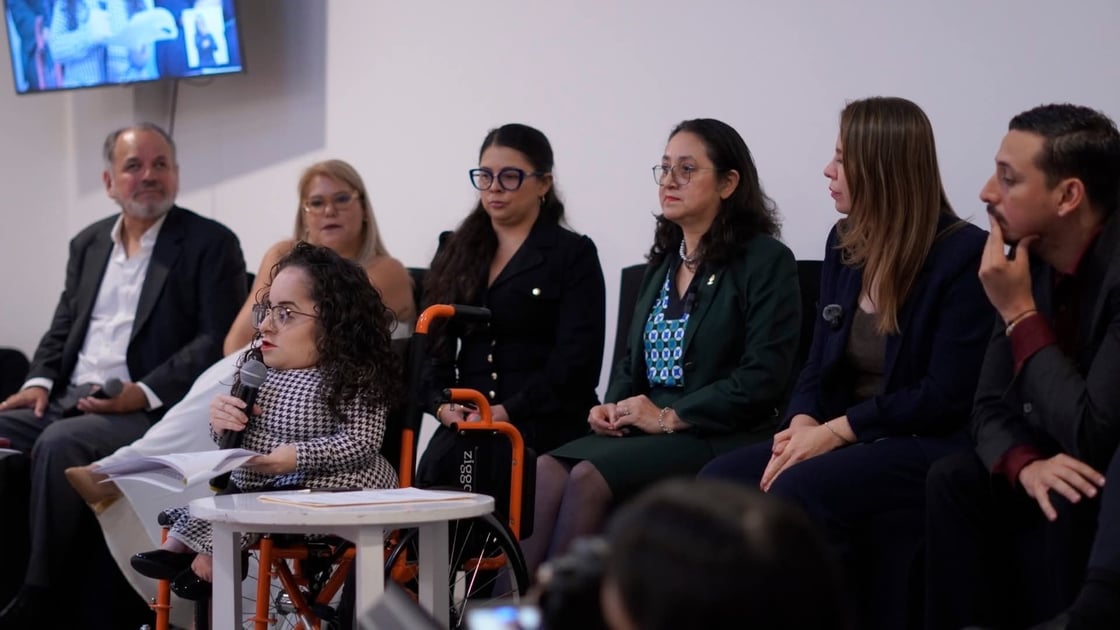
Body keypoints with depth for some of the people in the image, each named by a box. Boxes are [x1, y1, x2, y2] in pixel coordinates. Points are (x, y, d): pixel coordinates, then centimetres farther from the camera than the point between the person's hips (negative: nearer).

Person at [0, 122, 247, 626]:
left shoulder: (211, 244, -1)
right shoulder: (88, 244, 19)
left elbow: (216, 339, -8)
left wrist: (145, 392, -19)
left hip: (149, 410, -7)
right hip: (68, 398, 7)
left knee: (58, 444, -33)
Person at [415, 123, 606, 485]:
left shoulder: (574, 254, 6)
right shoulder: (458, 252, 21)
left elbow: (576, 360, -5)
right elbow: (432, 343, 14)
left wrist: (509, 411, -14)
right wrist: (442, 404, -5)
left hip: (545, 422, -3)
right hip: (466, 421, 4)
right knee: (438, 463, -31)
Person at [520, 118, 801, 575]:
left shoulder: (766, 261, -3)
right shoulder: (662, 263, 21)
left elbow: (764, 377, -12)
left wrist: (671, 417, -14)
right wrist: (612, 407, 3)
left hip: (718, 438, -6)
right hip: (645, 430, 6)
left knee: (589, 478, -29)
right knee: (547, 470, -21)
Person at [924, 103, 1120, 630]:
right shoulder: (1029, 259, 0)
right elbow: (990, 409, 2)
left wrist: (1020, 313, -21)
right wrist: (1026, 464, -21)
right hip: (1067, 475, 7)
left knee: (1060, 506, -31)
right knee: (954, 480, -14)